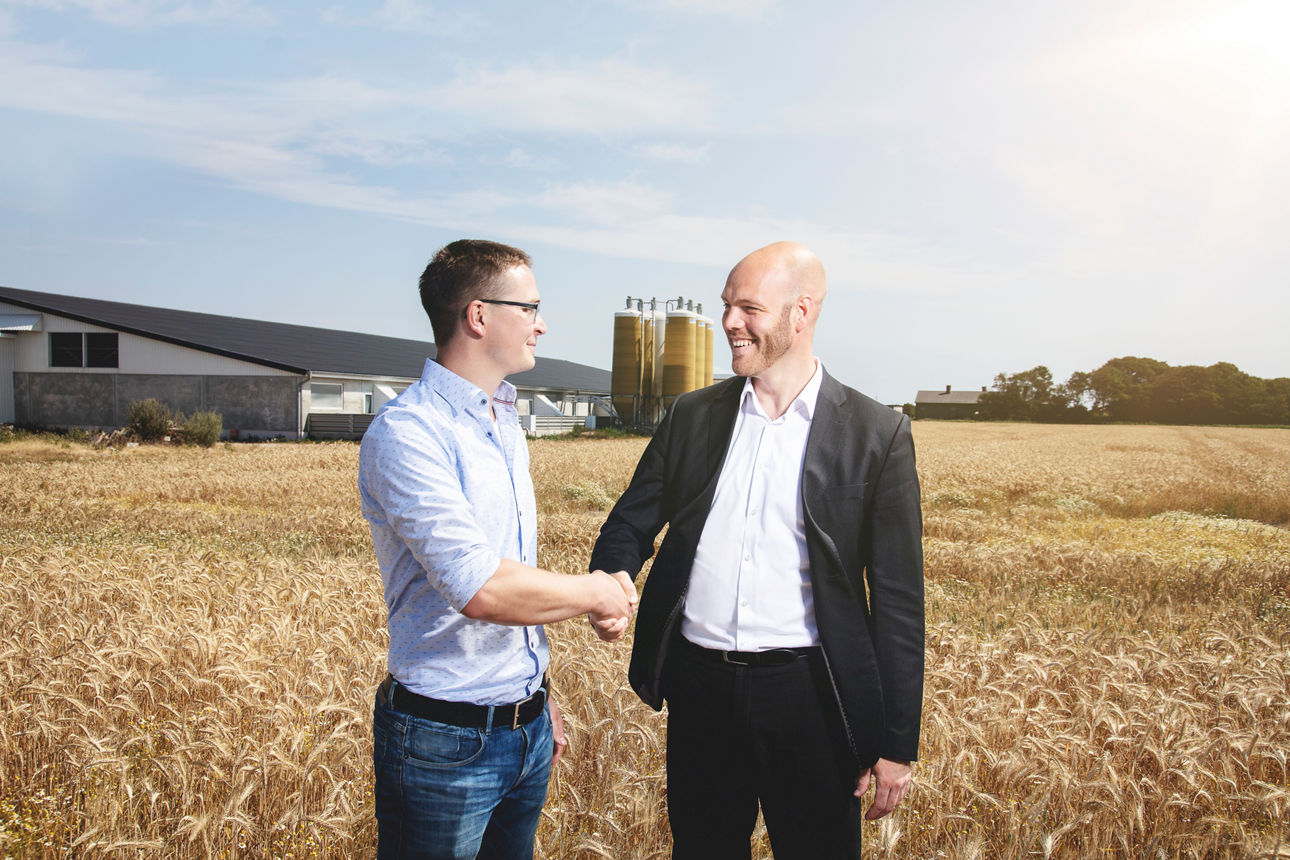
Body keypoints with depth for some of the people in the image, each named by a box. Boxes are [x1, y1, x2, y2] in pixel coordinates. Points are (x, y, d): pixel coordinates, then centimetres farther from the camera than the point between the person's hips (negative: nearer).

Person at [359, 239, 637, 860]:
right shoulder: (406, 433, -18)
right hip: (446, 740, -8)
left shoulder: (505, 425, 11)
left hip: (527, 727, 8)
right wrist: (597, 593, -13)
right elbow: (481, 588, -27)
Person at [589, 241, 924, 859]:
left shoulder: (877, 434, -5)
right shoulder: (691, 415, 5)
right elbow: (631, 523, 10)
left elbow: (898, 599, -4)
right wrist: (608, 586, -14)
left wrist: (896, 744, -4)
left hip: (806, 693, -3)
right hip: (699, 686, 3)